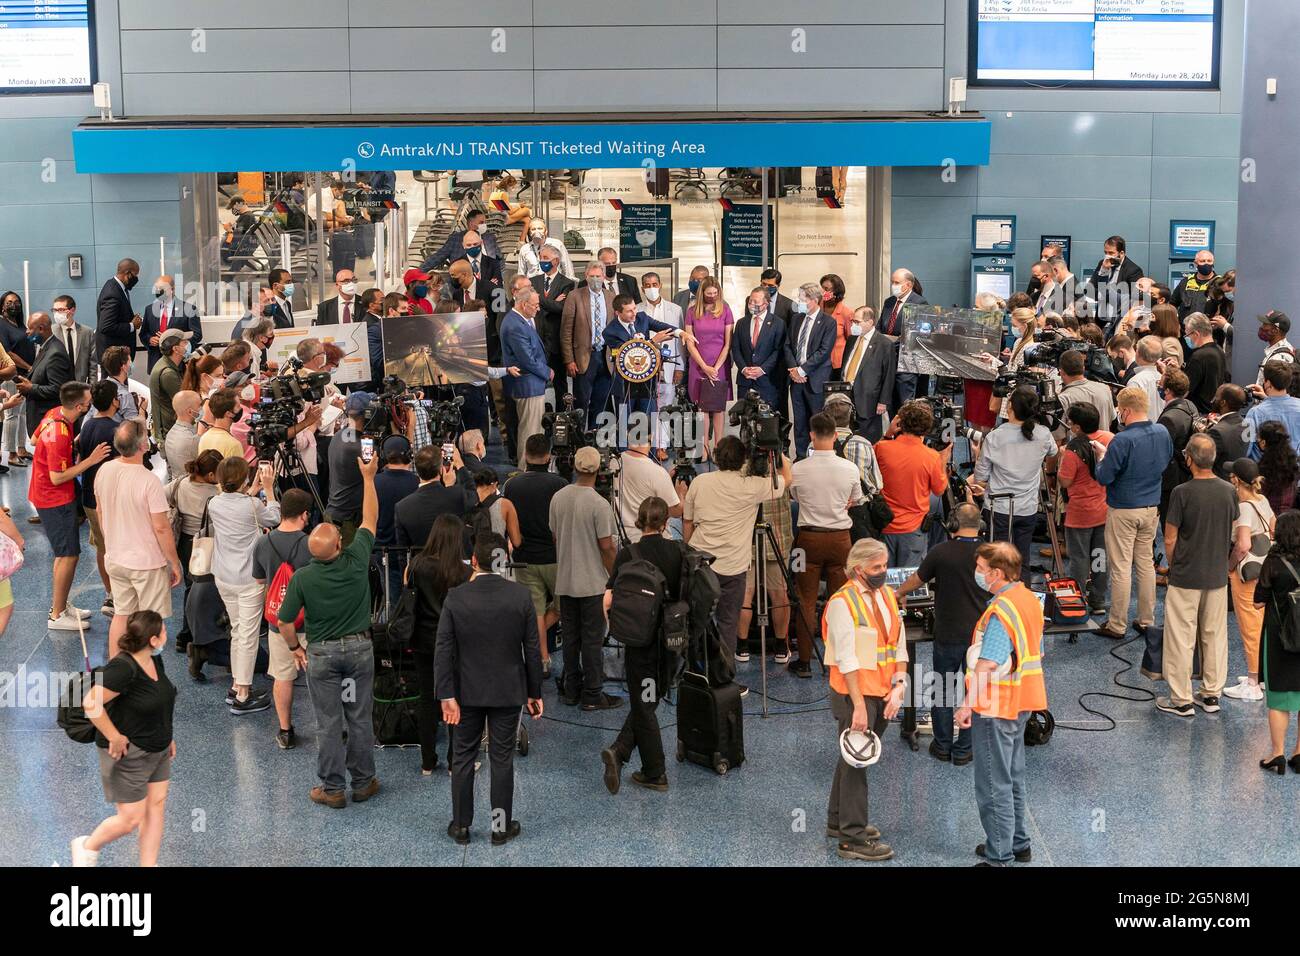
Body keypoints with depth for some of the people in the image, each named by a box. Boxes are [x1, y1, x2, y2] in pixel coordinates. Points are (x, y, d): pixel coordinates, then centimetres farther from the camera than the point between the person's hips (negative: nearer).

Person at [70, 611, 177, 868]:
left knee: (157, 805, 11)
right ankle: (88, 847, 28)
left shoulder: (154, 659, -1)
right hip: (129, 754, -8)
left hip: (158, 750, 8)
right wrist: (115, 738, -24)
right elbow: (91, 703, -31)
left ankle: (149, 865, 22)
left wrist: (166, 735, 16)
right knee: (131, 818, 2)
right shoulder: (123, 668, -28)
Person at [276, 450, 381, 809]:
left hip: (322, 653, -2)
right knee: (360, 718, 11)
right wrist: (368, 476, 10)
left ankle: (332, 788, 12)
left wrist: (296, 648, 9)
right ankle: (363, 782, 20)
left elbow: (285, 623, -10)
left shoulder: (302, 578, -17)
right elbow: (370, 519, 2)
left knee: (329, 722, 5)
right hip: (360, 647, 2)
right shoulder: (357, 560, -14)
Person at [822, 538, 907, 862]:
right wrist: (858, 705, -19)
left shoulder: (887, 596, 10)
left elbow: (899, 646, 11)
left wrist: (899, 687, -3)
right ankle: (853, 838, 1)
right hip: (854, 694, -7)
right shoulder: (843, 602, -14)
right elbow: (847, 659, -18)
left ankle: (839, 820, 30)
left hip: (882, 695, 7)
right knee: (855, 760, -4)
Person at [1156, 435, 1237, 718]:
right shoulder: (1229, 491, -2)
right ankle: (1211, 694, 23)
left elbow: (1170, 540, -11)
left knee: (1181, 639, 4)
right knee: (1215, 636, 15)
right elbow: (1231, 533, 10)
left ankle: (1181, 700, 9)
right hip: (1218, 577, 5)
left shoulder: (1182, 493, -17)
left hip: (1186, 578, -5)